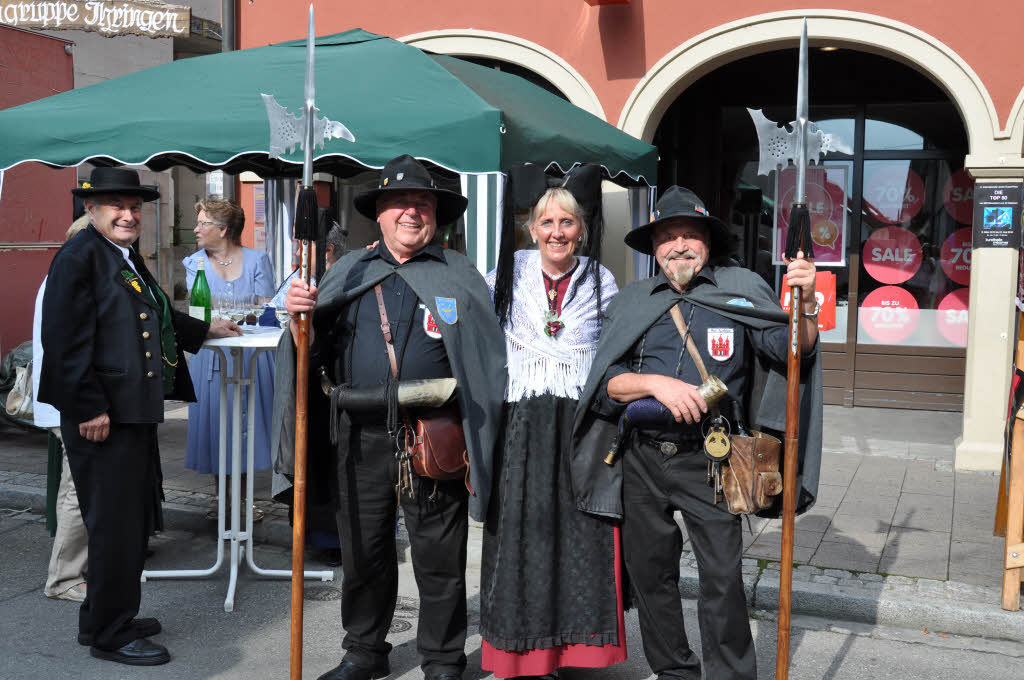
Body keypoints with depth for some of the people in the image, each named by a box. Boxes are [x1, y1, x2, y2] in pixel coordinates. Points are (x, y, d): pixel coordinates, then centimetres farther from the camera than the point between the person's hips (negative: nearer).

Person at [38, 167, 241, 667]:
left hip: (135, 411, 10)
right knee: (115, 523, -1)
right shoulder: (79, 256, -13)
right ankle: (110, 634, 13)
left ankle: (103, 618, 33)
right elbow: (66, 340, -20)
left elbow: (155, 318, 29)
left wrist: (205, 329, 32)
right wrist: (91, 410, -22)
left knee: (132, 517, 18)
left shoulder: (128, 259, 17)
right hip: (101, 418, -10)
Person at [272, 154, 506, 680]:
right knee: (363, 552, 14)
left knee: (439, 558, 6)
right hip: (362, 436, 3)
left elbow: (488, 362, 0)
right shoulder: (348, 273, 12)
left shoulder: (460, 276, 5)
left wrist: (479, 446, -7)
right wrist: (300, 318, -11)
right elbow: (317, 352, 11)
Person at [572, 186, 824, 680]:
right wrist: (655, 383, -17)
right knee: (649, 573, 13)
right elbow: (606, 381, 0)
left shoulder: (740, 292, 4)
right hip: (641, 458, 3)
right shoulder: (631, 302, 8)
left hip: (707, 459, -2)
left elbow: (793, 351, -5)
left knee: (723, 576, -4)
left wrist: (806, 304, -23)